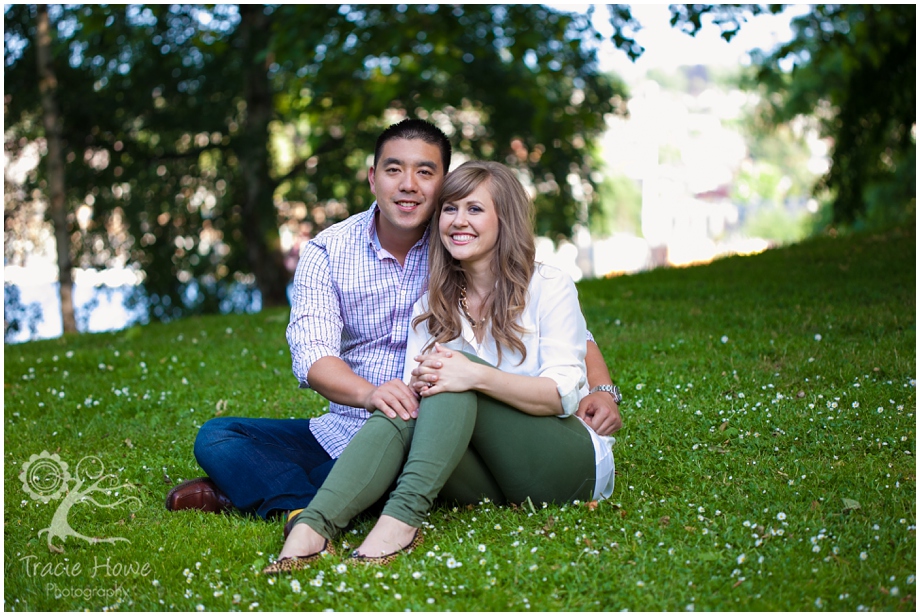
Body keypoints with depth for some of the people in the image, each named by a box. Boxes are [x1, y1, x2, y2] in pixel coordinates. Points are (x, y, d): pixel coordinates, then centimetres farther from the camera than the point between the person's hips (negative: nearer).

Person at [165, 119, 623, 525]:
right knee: (216, 437, -12)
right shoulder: (327, 251, 0)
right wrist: (370, 394, -36)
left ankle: (252, 491, -20)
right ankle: (316, 514, -34)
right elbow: (311, 353, -14)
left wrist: (601, 389, -20)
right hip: (345, 427, 3)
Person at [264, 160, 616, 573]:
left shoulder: (549, 288, -2)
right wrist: (419, 381, -23)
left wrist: (476, 375, -29)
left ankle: (405, 513, -43)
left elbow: (564, 394, -13)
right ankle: (312, 527, -48)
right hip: (491, 483, 3)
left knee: (458, 376, -27)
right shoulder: (432, 305, 12)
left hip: (568, 464, -3)